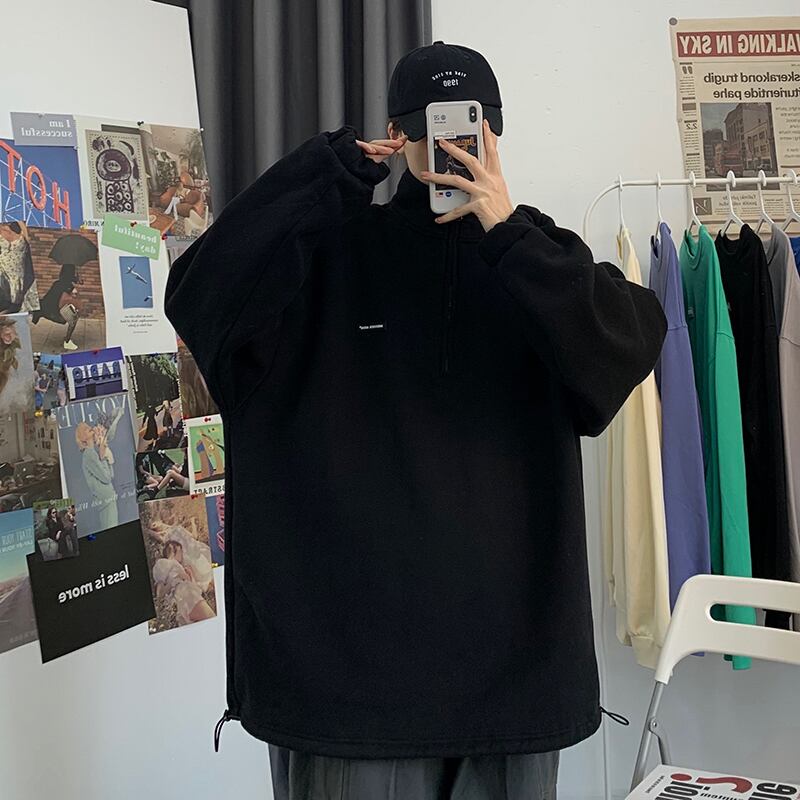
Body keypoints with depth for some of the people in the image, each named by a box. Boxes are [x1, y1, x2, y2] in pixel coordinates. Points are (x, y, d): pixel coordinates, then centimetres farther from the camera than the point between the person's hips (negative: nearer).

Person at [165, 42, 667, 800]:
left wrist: (508, 230, -16)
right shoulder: (336, 251, 2)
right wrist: (324, 178, -16)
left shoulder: (537, 252, 8)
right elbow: (199, 300, -14)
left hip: (509, 620, 2)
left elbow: (635, 341, -10)